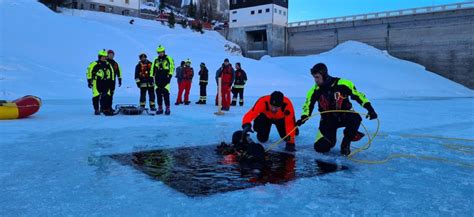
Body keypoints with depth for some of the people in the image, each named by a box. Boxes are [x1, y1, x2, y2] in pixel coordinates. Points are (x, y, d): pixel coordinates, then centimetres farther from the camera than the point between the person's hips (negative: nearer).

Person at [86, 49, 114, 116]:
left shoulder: (108, 65, 13)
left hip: (106, 83, 5)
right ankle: (96, 110, 7)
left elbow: (111, 73, 21)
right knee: (96, 97, -2)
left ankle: (106, 109, 4)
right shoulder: (94, 64, -5)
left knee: (107, 97, -1)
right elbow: (89, 72, -4)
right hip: (97, 83, -4)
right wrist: (89, 81, -6)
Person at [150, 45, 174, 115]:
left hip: (165, 80, -5)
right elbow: (152, 69, 18)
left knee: (166, 94, -9)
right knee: (158, 94, 5)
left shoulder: (168, 59, 2)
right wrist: (151, 77, 11)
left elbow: (172, 67, -3)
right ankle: (160, 109, 12)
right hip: (158, 80, 5)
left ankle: (168, 108, -3)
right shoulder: (156, 60, 15)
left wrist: (170, 75, -12)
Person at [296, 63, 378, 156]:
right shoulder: (315, 91, -10)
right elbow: (308, 105, 0)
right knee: (321, 148, -14)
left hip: (345, 115, -1)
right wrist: (304, 118, -17)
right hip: (328, 120, 1)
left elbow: (358, 95, -10)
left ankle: (346, 143, -9)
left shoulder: (342, 84, -18)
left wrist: (370, 109, -16)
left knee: (356, 118, -37)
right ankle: (329, 140, 25)